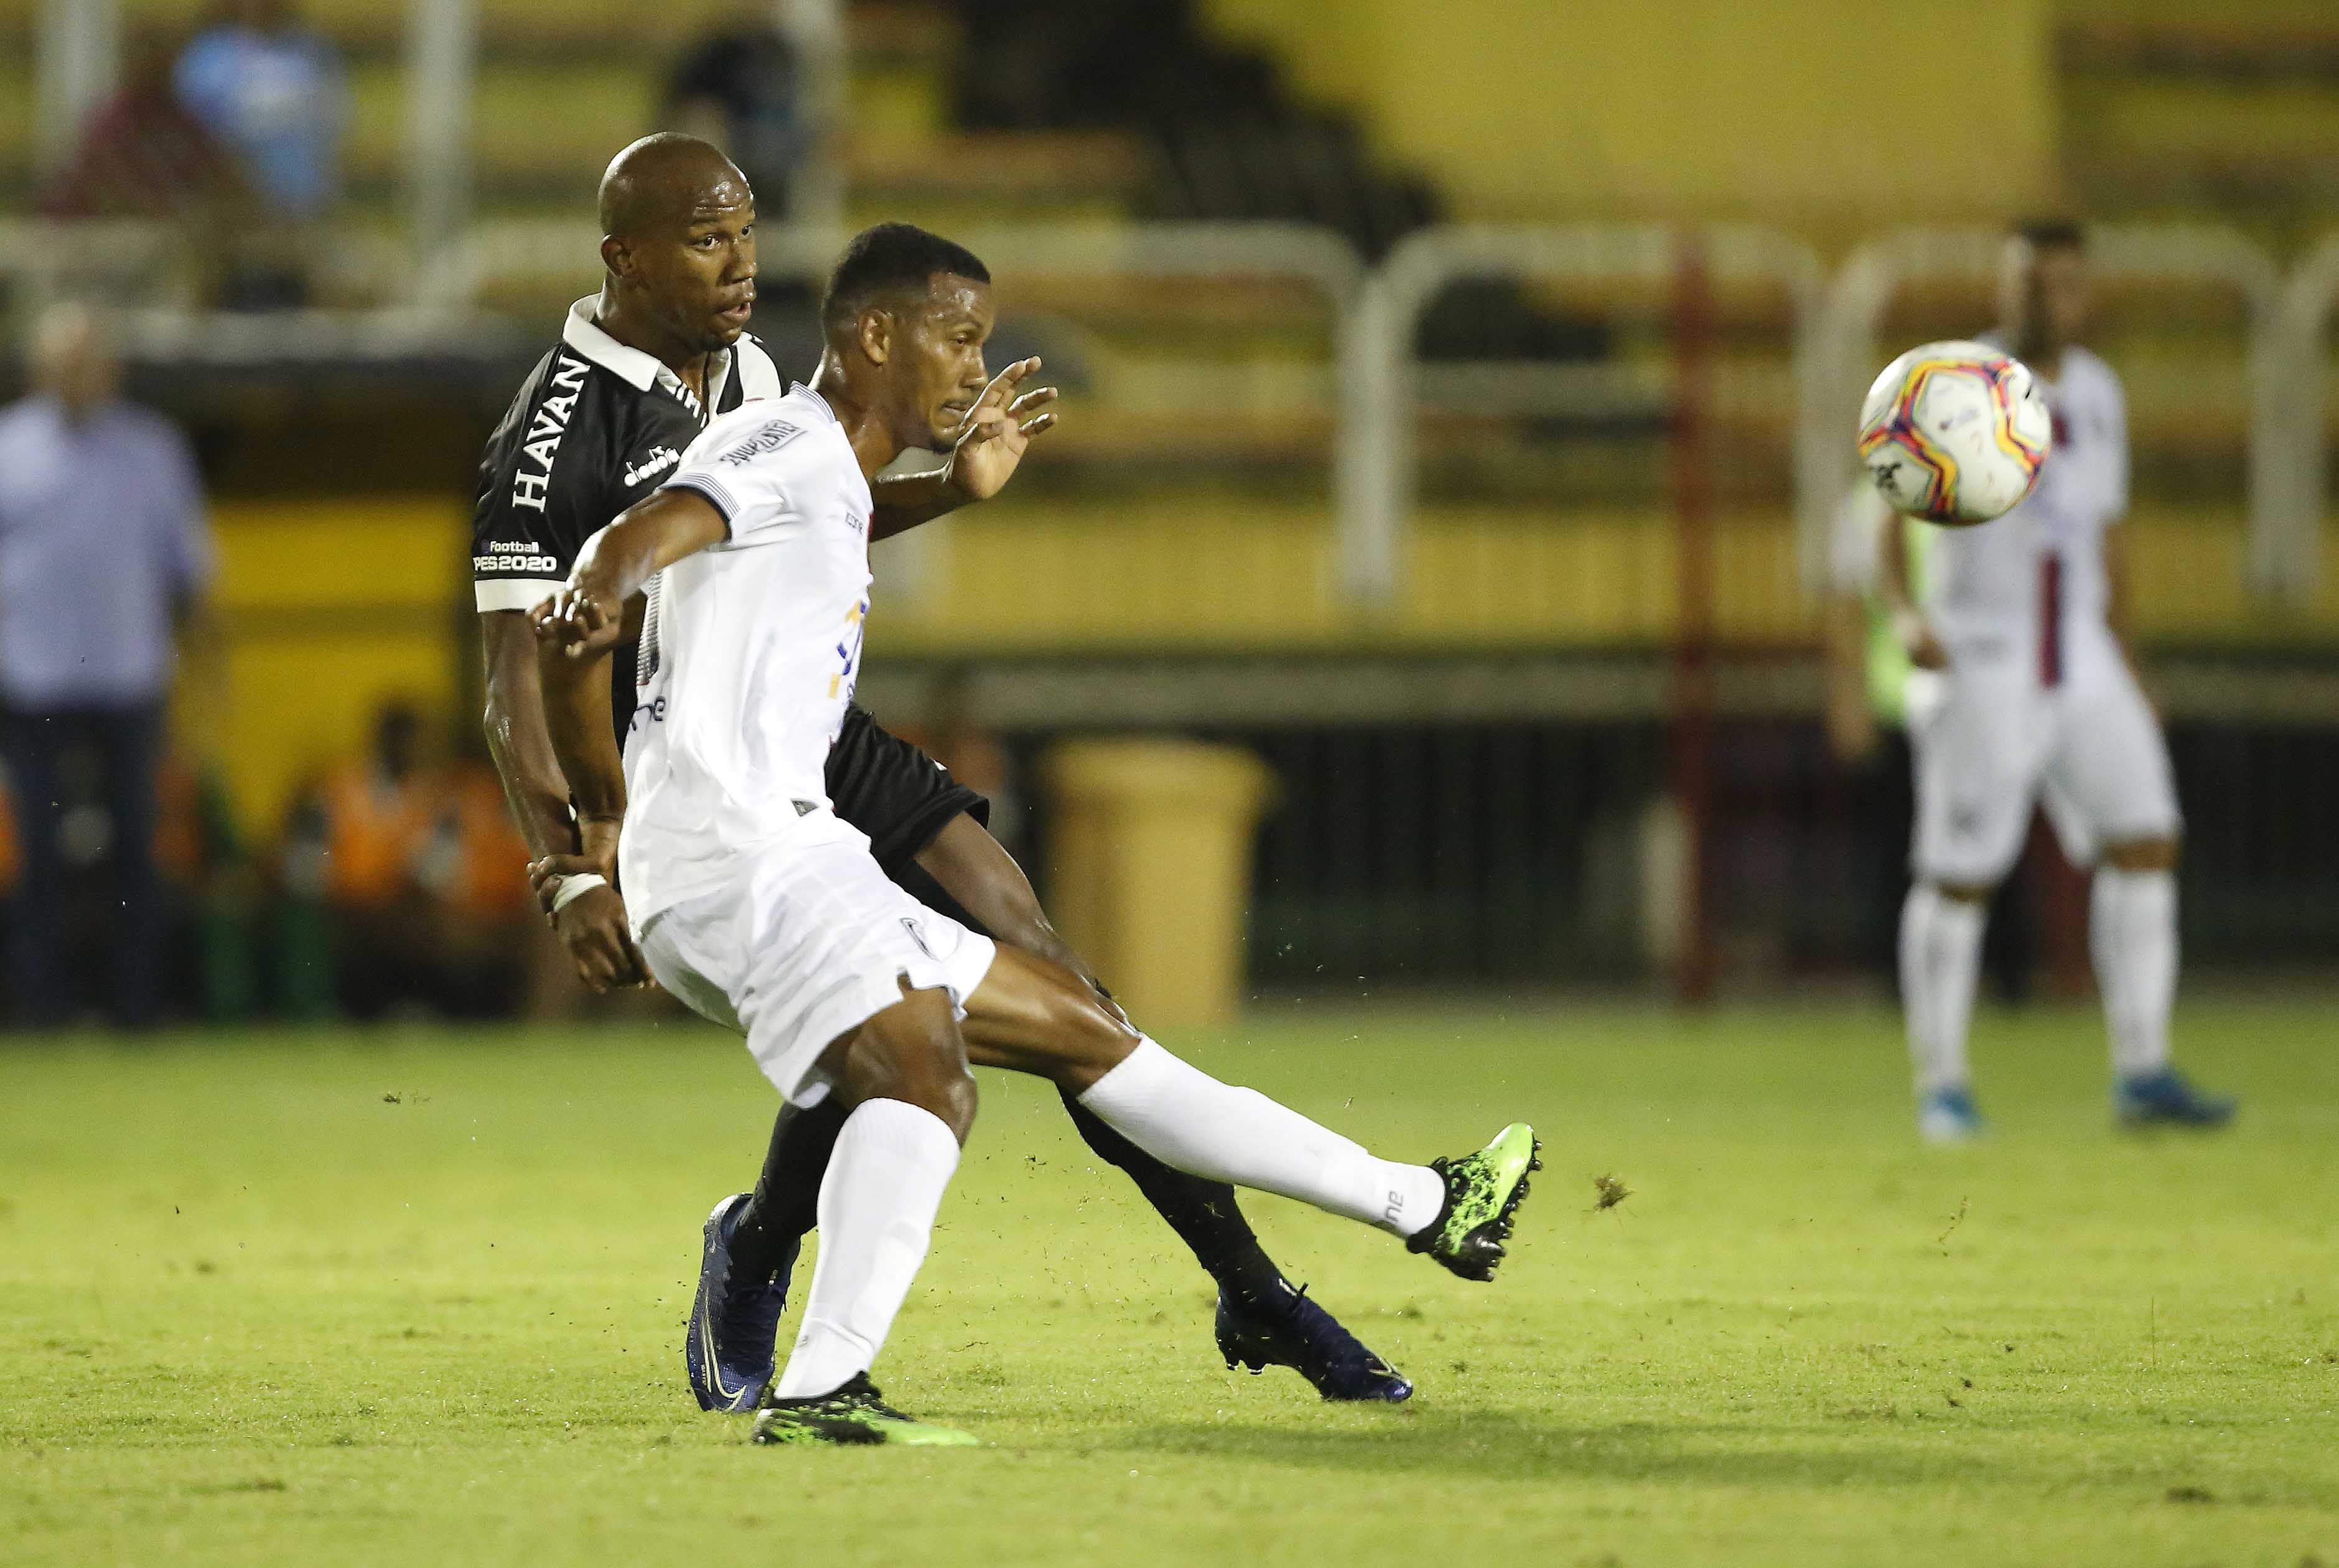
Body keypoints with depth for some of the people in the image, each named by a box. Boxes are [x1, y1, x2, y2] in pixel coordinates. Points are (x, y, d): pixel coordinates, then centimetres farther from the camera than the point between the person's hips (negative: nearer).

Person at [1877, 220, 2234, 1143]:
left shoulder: (2095, 394, 11)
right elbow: (1891, 521, -12)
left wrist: (2125, 663, 18)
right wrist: (1906, 612, -30)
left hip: (2080, 657, 5)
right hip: (1978, 661, -5)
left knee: (2146, 841, -5)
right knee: (1958, 878, -3)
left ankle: (2142, 1075, -2)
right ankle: (1941, 1085, 9)